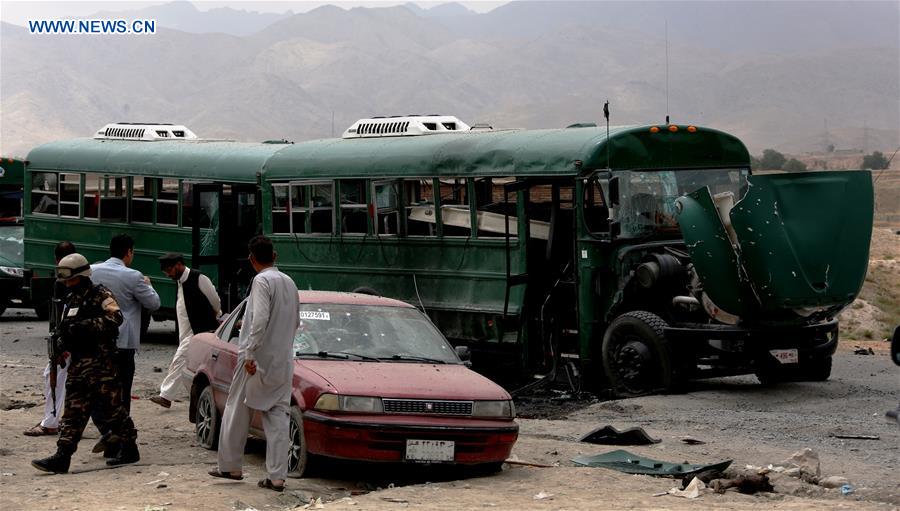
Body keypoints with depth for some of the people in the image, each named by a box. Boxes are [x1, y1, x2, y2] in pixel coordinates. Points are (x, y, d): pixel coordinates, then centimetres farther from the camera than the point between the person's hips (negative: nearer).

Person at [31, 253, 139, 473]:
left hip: (100, 362, -8)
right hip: (78, 362, 8)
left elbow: (115, 318, -24)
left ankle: (129, 449, 12)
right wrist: (63, 339, 5)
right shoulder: (70, 299, 18)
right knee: (73, 411, 3)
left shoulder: (100, 295, -7)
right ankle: (62, 457, -2)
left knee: (111, 407, -1)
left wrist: (84, 325, -28)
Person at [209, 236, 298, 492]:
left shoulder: (262, 281, -12)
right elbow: (295, 321, 20)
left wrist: (250, 353, -21)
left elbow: (260, 319, -22)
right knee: (278, 416, 3)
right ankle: (277, 476, -1)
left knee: (237, 411, 9)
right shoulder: (289, 282, 11)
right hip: (283, 360, 6)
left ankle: (230, 466, 17)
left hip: (258, 359, -6)